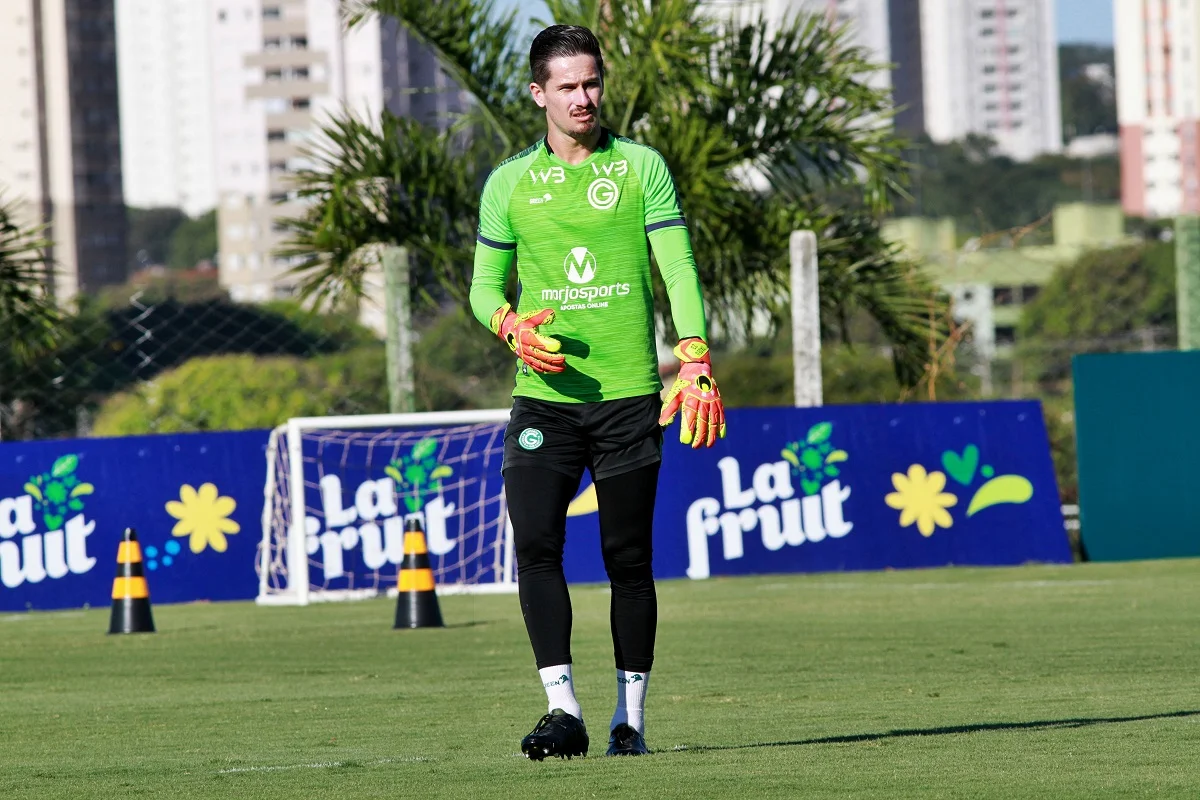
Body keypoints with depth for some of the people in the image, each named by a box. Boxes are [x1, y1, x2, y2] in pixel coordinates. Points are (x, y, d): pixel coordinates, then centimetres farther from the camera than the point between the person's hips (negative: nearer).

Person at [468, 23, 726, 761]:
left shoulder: (641, 168, 3)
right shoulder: (509, 184, 8)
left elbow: (678, 269, -2)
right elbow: (485, 285, 15)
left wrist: (696, 365, -15)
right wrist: (511, 327, -8)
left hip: (629, 395, -1)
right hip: (544, 397, 1)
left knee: (629, 560, 2)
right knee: (535, 542, -15)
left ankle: (630, 718, 11)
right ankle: (564, 711, -15)